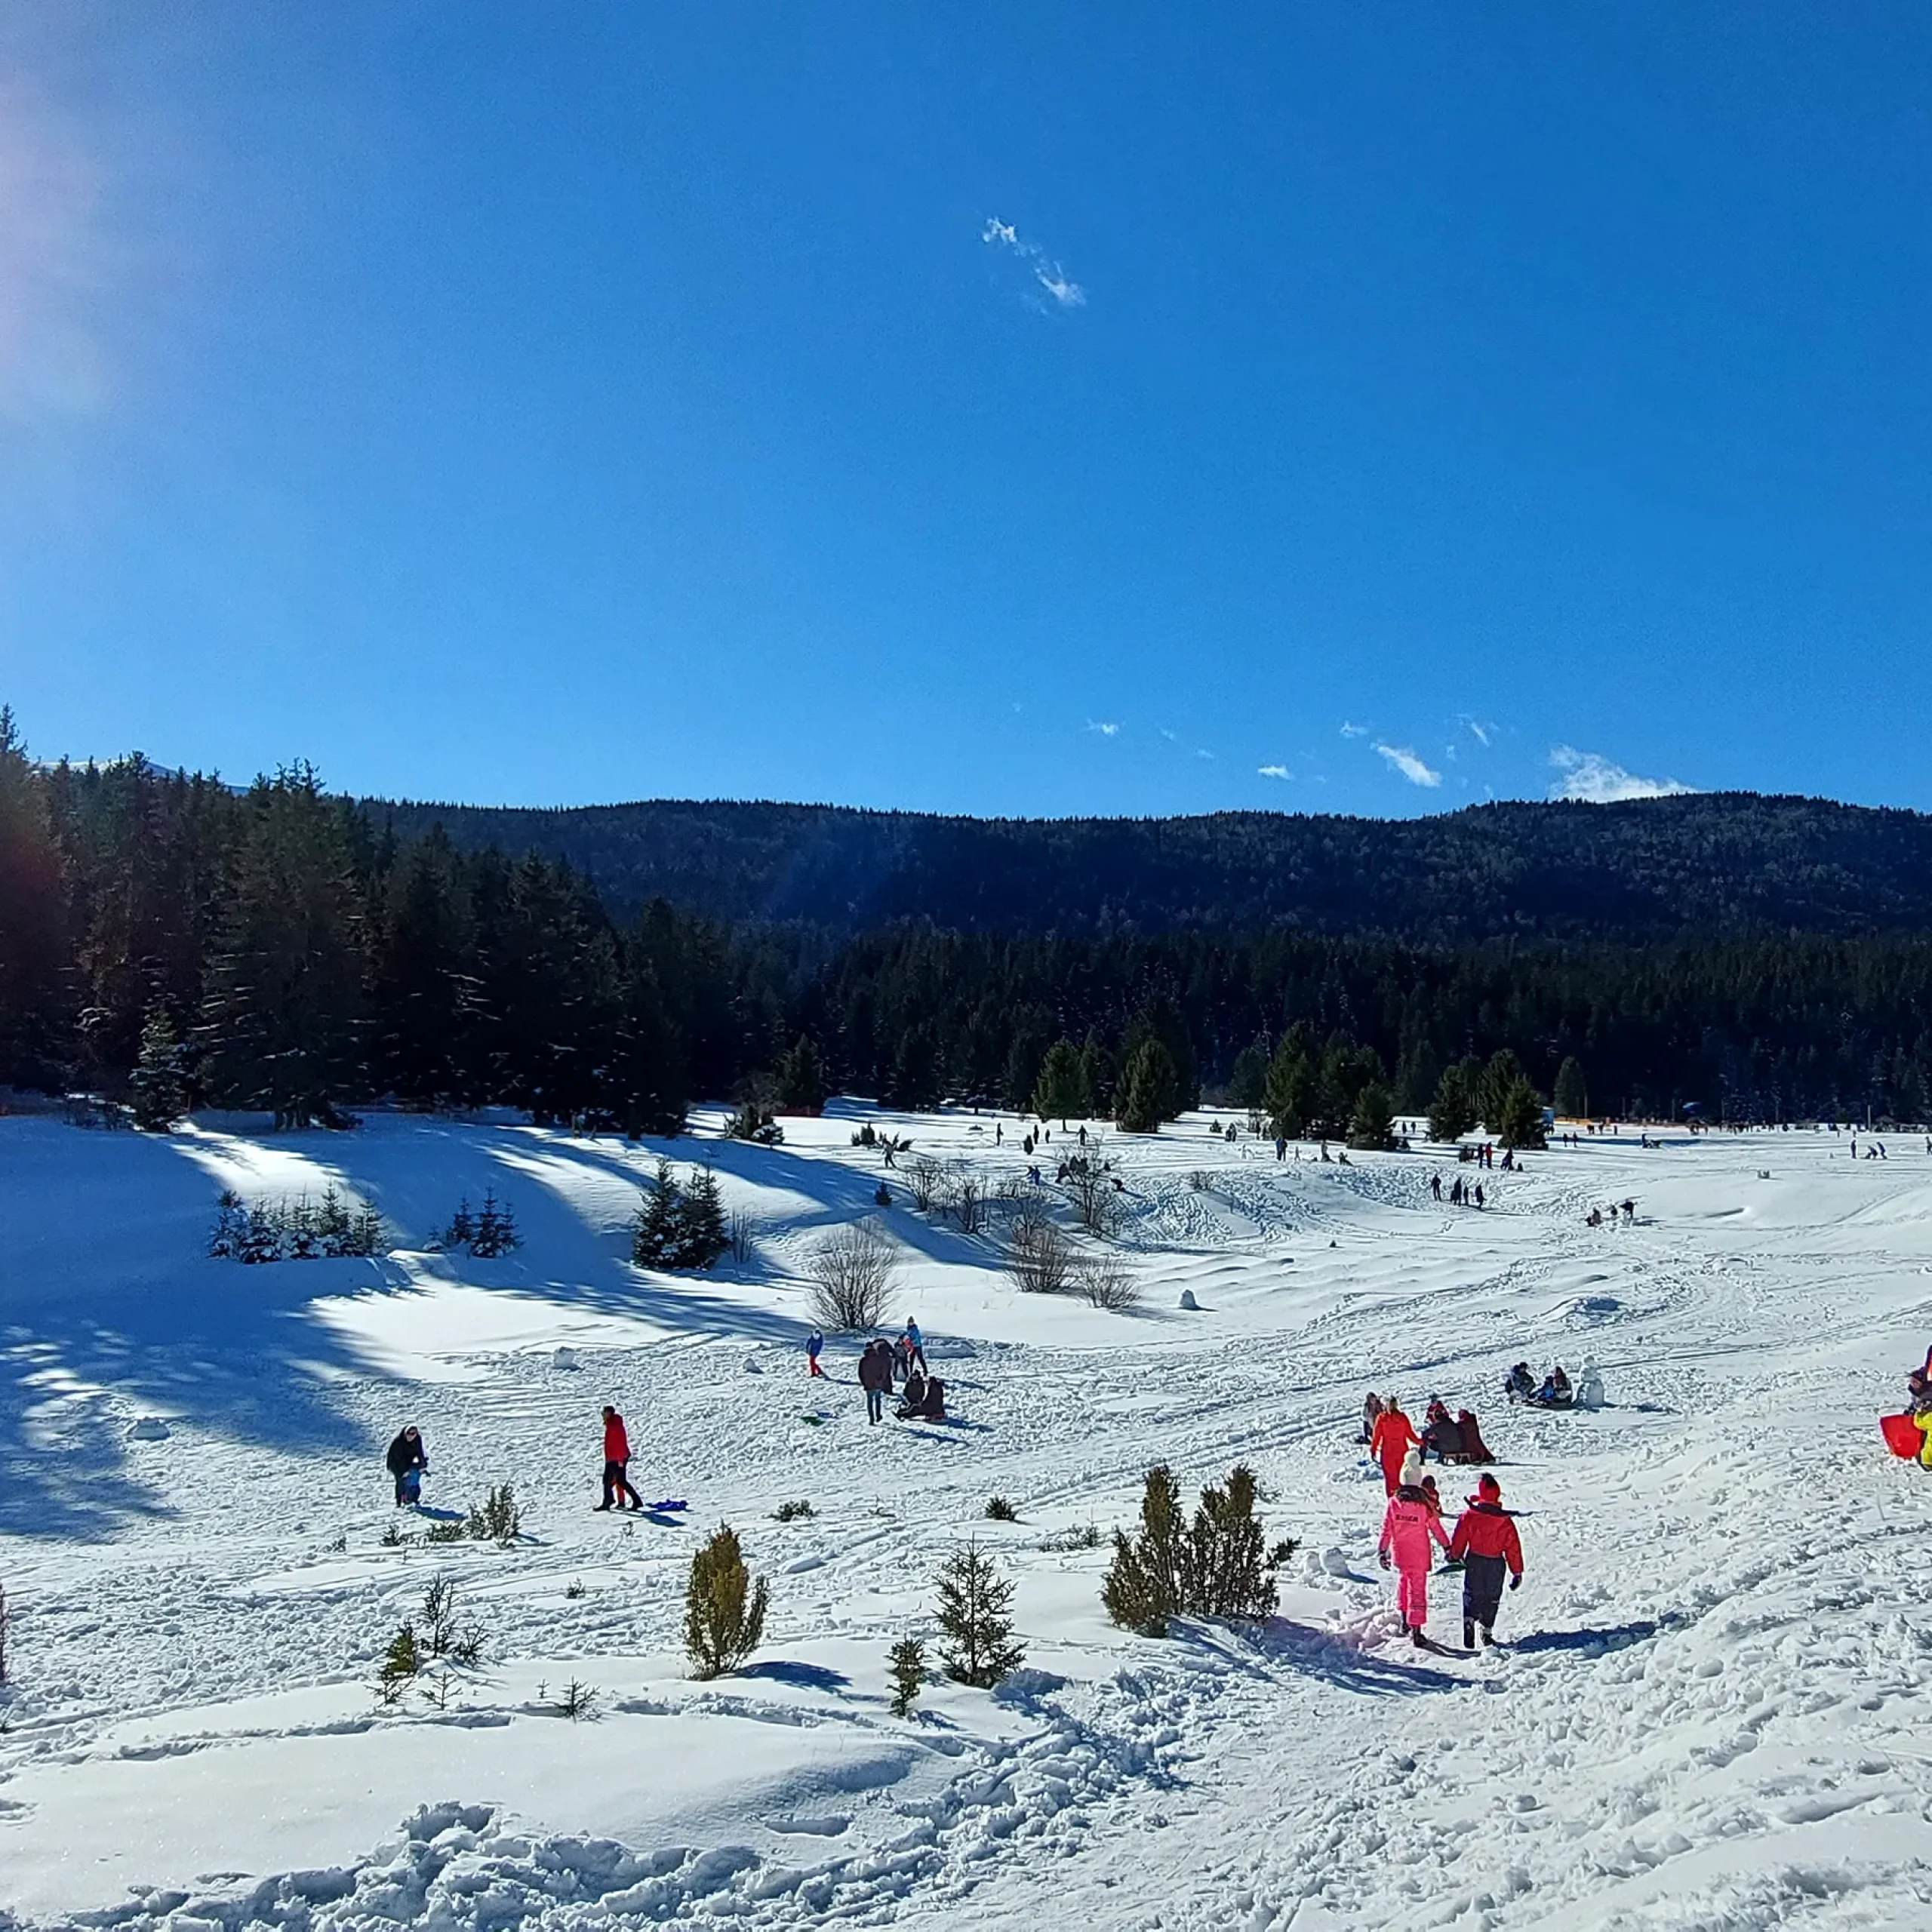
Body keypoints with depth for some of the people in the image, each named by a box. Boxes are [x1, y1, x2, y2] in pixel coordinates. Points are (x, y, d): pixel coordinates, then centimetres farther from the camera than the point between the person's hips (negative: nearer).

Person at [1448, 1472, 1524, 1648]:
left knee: (1471, 1594, 9)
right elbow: (1513, 1547, -2)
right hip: (1496, 1563, 1)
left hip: (1474, 1561, -1)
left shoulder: (1469, 1515, -11)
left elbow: (1459, 1538, -3)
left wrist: (1454, 1555, 16)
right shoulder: (1505, 1520, -8)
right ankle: (1487, 1631, 20)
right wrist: (1517, 1572, 7)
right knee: (1492, 1598, 17)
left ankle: (1469, 1620, -16)